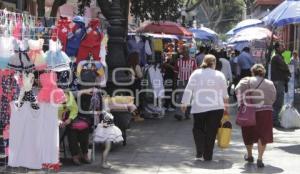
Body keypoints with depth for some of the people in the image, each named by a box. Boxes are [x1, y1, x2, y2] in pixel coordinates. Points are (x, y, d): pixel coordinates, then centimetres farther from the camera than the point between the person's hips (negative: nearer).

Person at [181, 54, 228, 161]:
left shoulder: (196, 73, 0)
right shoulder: (219, 75, 2)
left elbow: (189, 90, -1)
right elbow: (224, 93, 6)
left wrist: (184, 103, 6)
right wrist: (225, 105, 18)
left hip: (199, 107, 0)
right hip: (216, 108, 0)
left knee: (198, 129, 15)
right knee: (211, 132, 7)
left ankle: (199, 152, 0)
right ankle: (207, 156, 10)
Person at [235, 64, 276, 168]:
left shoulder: (248, 80, -3)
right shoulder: (270, 84, 6)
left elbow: (239, 89, -18)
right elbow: (273, 98, 8)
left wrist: (241, 103, -13)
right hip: (266, 111, 1)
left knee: (249, 134, 17)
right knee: (263, 136, 5)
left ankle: (249, 156, 34)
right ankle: (260, 159, -5)